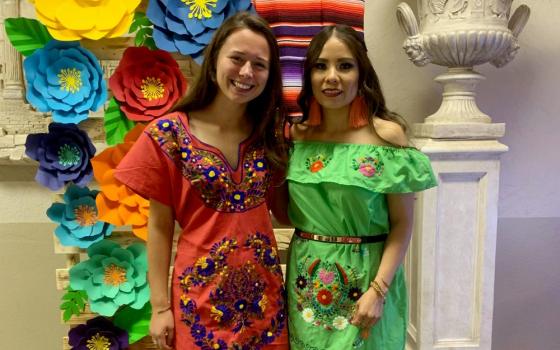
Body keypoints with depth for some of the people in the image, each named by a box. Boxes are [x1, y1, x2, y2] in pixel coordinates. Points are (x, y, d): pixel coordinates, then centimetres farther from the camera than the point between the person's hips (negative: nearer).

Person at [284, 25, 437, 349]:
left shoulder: (386, 135, -11)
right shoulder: (296, 135, -1)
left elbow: (402, 223, -10)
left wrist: (378, 289, -15)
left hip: (365, 277, -3)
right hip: (306, 280, 4)